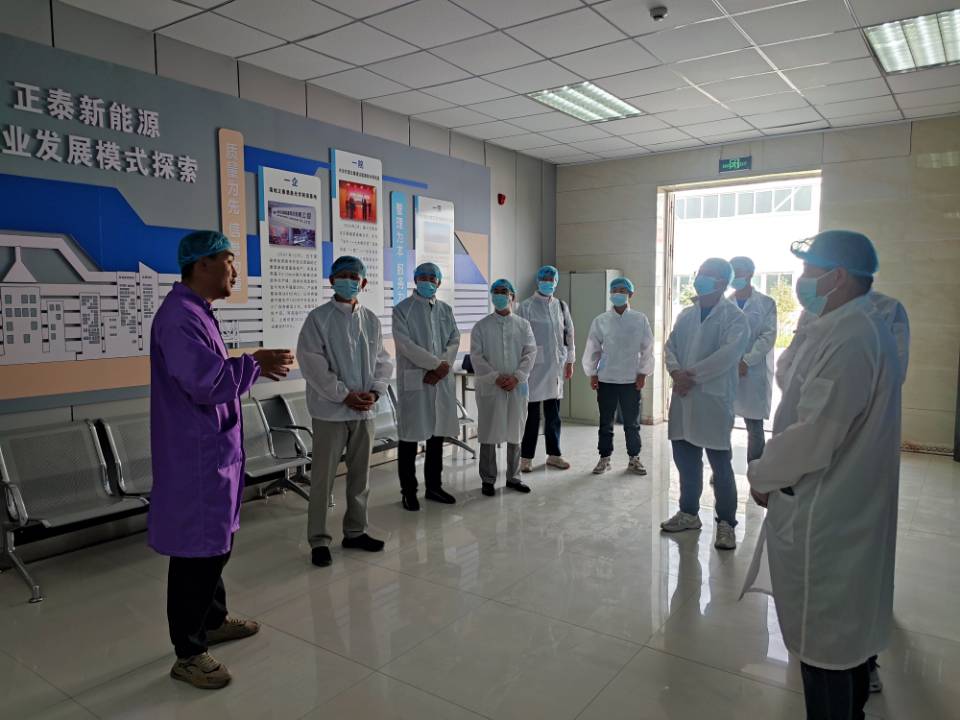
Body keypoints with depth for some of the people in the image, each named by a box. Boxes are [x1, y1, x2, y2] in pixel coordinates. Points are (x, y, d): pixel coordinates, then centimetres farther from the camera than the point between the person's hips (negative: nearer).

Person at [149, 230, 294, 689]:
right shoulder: (179, 317, -21)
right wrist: (255, 365, -17)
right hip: (195, 454, -11)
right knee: (197, 551, 0)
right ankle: (188, 655, 15)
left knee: (217, 544, 22)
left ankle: (213, 621, 39)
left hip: (214, 449, 11)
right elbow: (204, 381, -29)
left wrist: (254, 367, 5)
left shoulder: (197, 312, 13)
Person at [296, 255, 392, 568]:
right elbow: (312, 363, -11)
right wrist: (345, 395, -14)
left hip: (365, 411, 5)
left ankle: (355, 531, 27)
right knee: (323, 478, 1)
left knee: (360, 474, 13)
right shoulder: (318, 318, -5)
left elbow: (383, 361, 10)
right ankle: (318, 540, 13)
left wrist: (374, 392, -7)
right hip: (331, 410, -4)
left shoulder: (371, 320, 9)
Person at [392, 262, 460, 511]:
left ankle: (434, 486, 24)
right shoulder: (402, 309, 0)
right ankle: (408, 491, 11)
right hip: (414, 380, -5)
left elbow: (454, 340, 6)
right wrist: (436, 364, -14)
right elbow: (405, 344, -11)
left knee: (437, 435, 11)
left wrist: (442, 367, -10)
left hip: (442, 380, 5)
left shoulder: (446, 309, 14)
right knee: (410, 437, 0)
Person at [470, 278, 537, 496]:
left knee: (515, 433, 9)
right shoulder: (481, 326, 2)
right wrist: (495, 377, -15)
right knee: (489, 433, 2)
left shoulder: (523, 325, 7)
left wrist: (516, 377, -13)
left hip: (518, 387, 2)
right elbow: (476, 357, -5)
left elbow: (530, 353, 0)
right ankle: (488, 479, 14)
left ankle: (513, 477, 22)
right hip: (490, 387, -2)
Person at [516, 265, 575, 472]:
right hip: (534, 366, -4)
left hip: (555, 366, 4)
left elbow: (569, 333, 16)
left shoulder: (561, 306, 11)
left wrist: (570, 361, 14)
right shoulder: (526, 307, -4)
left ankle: (553, 454, 21)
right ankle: (526, 457, 9)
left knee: (553, 414, 11)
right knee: (531, 414, 0)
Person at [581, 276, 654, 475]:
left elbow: (647, 348, 0)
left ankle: (634, 459, 23)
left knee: (632, 422, 10)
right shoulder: (600, 321, -1)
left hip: (632, 380, 0)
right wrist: (592, 373, 1)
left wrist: (643, 373, -3)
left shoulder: (640, 319, -2)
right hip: (606, 379, 1)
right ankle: (604, 458, 20)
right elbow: (592, 349, 3)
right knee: (605, 422, 9)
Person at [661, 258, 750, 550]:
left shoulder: (734, 317, -5)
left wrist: (692, 375, -16)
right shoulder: (686, 315, 15)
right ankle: (689, 512, 30)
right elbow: (670, 346, 9)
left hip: (714, 398, -6)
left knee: (720, 465, 1)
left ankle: (726, 523, 14)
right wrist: (676, 373, -10)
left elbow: (728, 354, -18)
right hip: (683, 398, 6)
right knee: (685, 460, 14)